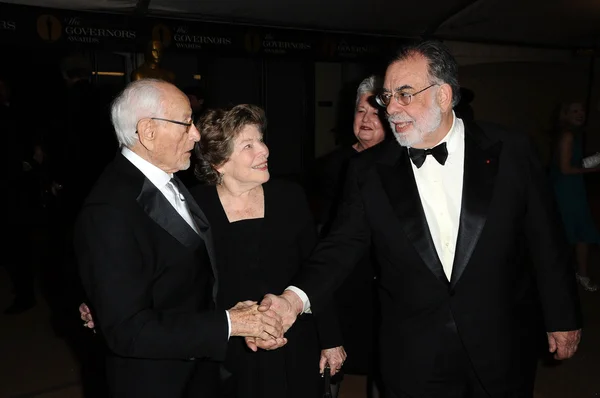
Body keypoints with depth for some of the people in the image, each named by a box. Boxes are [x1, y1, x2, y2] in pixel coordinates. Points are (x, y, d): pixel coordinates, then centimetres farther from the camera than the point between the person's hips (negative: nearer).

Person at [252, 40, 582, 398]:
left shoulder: (510, 151, -6)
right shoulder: (369, 170, -4)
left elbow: (546, 240, -1)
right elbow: (343, 244, -9)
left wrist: (564, 318, 5)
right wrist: (296, 298, -25)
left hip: (503, 351, 1)